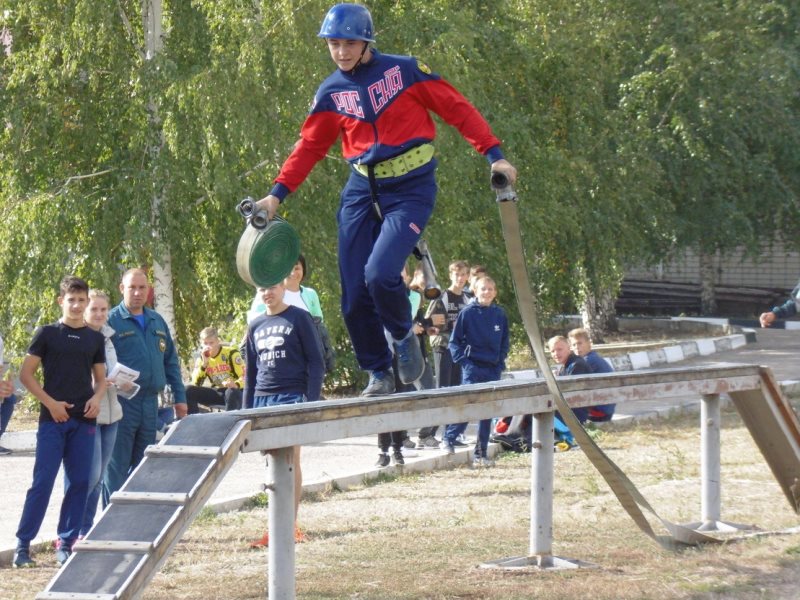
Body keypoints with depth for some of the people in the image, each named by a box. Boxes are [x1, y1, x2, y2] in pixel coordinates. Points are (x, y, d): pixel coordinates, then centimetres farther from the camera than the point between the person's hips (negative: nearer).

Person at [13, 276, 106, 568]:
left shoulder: (95, 338, 12)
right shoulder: (47, 333, 1)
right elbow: (26, 374, 0)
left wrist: (96, 397, -3)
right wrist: (50, 403, -10)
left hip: (83, 420, 4)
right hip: (53, 419, -4)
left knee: (80, 483, 2)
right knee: (42, 482, -7)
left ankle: (66, 544, 10)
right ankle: (23, 544, -3)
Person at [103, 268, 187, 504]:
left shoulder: (157, 322, 15)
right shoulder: (111, 321, -4)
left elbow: (171, 362, 19)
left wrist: (179, 397, 14)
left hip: (150, 403, 6)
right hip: (122, 403, -6)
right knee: (117, 467, -4)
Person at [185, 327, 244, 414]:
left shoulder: (231, 353, -9)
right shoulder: (202, 358, 4)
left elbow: (245, 376, -15)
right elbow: (196, 383, -6)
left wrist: (236, 385, -37)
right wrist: (204, 363, -18)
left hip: (234, 391, -5)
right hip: (217, 393, 5)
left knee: (231, 392, -41)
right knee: (188, 391, -13)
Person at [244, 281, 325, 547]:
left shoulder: (299, 318, 0)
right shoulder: (255, 326, 16)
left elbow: (316, 361, -2)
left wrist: (312, 400, -10)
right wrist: (246, 408, 16)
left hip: (292, 396, -5)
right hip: (263, 399, 5)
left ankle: (290, 527, -7)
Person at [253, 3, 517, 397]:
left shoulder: (405, 71, -6)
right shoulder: (331, 93, 5)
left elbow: (456, 108, -3)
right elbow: (310, 146, 10)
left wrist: (493, 154, -9)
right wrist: (277, 194, 2)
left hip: (410, 190, -4)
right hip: (362, 191, 4)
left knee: (380, 273, -24)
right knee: (354, 297, -1)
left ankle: (403, 337, 6)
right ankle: (379, 374, 19)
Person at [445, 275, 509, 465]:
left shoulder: (500, 315, 8)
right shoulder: (467, 313, -3)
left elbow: (505, 342, 16)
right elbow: (454, 341, 0)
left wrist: (500, 362, 5)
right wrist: (463, 360, -10)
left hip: (493, 369, 4)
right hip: (472, 367, -4)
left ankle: (481, 453, 11)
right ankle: (449, 439, 3)